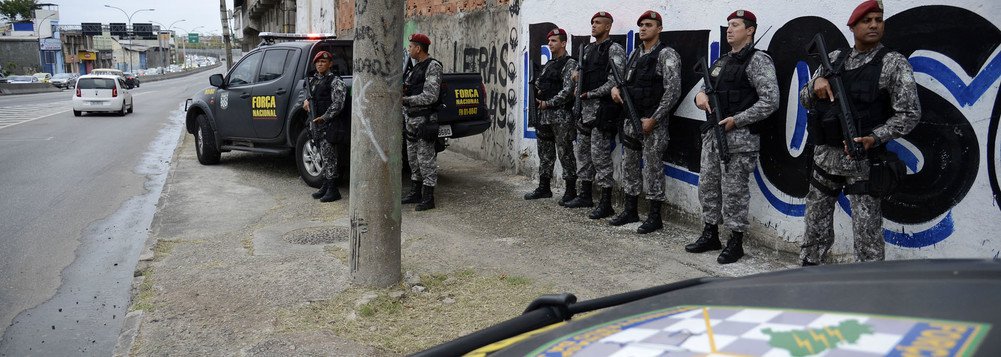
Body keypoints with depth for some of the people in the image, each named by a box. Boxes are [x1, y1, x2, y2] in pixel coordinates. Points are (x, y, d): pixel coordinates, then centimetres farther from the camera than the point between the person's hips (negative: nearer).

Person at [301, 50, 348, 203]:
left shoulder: (335, 81, -8)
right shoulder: (313, 80, 15)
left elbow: (338, 104, -16)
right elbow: (303, 92, 29)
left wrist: (324, 117, -20)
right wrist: (305, 100, 6)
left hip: (330, 124, -8)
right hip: (317, 123, 8)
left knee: (329, 157, -8)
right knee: (324, 156, 14)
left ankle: (333, 190, -4)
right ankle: (325, 186, 22)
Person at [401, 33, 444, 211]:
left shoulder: (433, 67, -11)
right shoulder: (417, 67, 17)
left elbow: (430, 97, -19)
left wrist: (405, 100, -19)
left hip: (424, 120, -9)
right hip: (411, 119, 10)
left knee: (426, 158, -6)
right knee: (413, 158, 15)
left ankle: (428, 198, -2)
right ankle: (415, 193, 25)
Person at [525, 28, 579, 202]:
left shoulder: (570, 64, -6)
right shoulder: (548, 65, 18)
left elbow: (568, 91, -15)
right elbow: (539, 86, 25)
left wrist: (548, 103, -12)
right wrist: (538, 98, 4)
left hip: (561, 117, -8)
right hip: (544, 116, 8)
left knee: (565, 154, -4)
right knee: (545, 153, 12)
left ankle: (571, 191, 2)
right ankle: (543, 188, 21)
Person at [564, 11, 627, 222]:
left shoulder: (614, 50, -8)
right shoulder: (587, 49, 17)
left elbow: (616, 81, -17)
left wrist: (590, 94, -15)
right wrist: (578, 78, 3)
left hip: (602, 108, -9)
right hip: (585, 109, 9)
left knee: (600, 154, -9)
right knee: (583, 151, 13)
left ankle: (606, 203, -3)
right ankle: (585, 195, 24)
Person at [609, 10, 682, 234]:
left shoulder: (667, 55, -9)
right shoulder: (634, 54, 14)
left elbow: (673, 91, -15)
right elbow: (627, 80, 24)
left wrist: (653, 119, -18)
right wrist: (615, 88, -1)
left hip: (653, 121, -8)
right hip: (631, 119, 8)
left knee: (652, 168, -3)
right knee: (629, 165, 12)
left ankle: (655, 217, 6)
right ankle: (630, 211, 23)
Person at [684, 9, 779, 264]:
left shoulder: (758, 60, -8)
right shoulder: (721, 62, 16)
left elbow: (770, 100, -16)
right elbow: (707, 90, 25)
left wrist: (736, 121, -18)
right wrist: (700, 95, 0)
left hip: (739, 138, -8)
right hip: (712, 135, 8)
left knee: (734, 191, -3)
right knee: (707, 186, 12)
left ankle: (735, 243, 9)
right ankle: (710, 235, 25)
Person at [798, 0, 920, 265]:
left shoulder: (893, 62, -4)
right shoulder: (834, 58, 10)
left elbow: (909, 113, -9)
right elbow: (805, 99, 13)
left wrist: (874, 139, -22)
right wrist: (816, 84, -10)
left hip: (862, 158, -4)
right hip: (825, 155, 5)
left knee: (867, 232, -3)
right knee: (816, 223, 13)